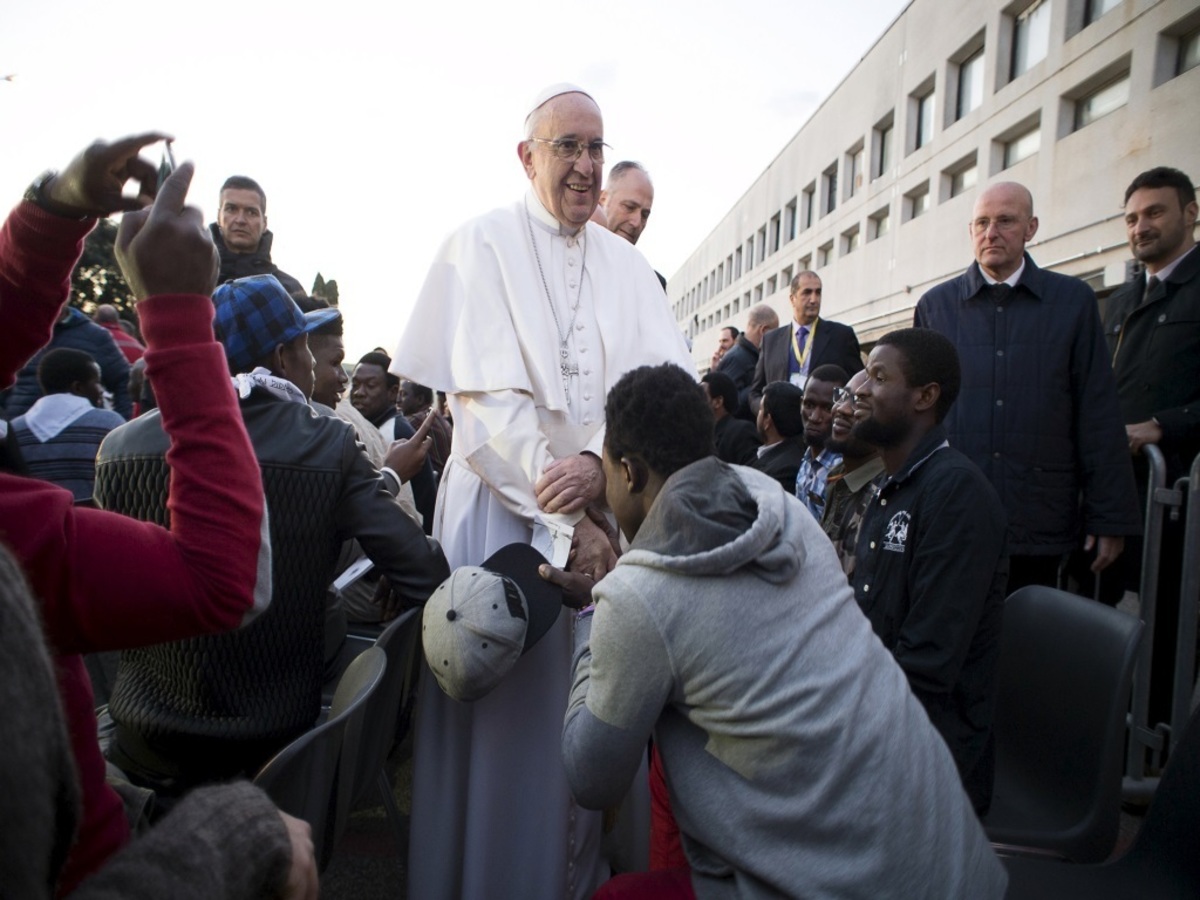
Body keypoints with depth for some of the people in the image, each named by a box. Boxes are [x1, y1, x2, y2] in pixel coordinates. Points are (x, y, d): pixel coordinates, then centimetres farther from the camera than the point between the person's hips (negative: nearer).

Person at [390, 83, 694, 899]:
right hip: (504, 510, -4)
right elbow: (490, 399, -12)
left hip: (608, 511, 4)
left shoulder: (627, 265, 11)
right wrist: (563, 519, -17)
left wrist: (598, 463, -20)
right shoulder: (482, 245, -2)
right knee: (505, 716, 4)